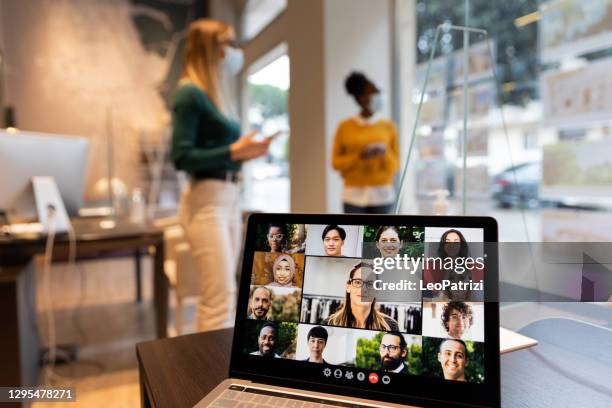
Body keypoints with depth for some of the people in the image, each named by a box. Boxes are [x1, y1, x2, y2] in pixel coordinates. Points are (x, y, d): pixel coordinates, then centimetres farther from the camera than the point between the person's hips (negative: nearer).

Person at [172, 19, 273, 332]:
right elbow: (182, 158, -16)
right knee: (220, 301, -7)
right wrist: (233, 151, -19)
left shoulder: (211, 94, 16)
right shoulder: (190, 94, -9)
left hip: (229, 197, 9)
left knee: (219, 297, 16)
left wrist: (245, 152, 9)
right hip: (206, 201, -9)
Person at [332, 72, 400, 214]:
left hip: (382, 194, 1)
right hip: (354, 195, -1)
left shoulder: (388, 126, 7)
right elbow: (336, 162, 2)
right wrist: (359, 156, -14)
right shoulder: (345, 127, 3)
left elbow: (395, 165, 7)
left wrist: (385, 153, -14)